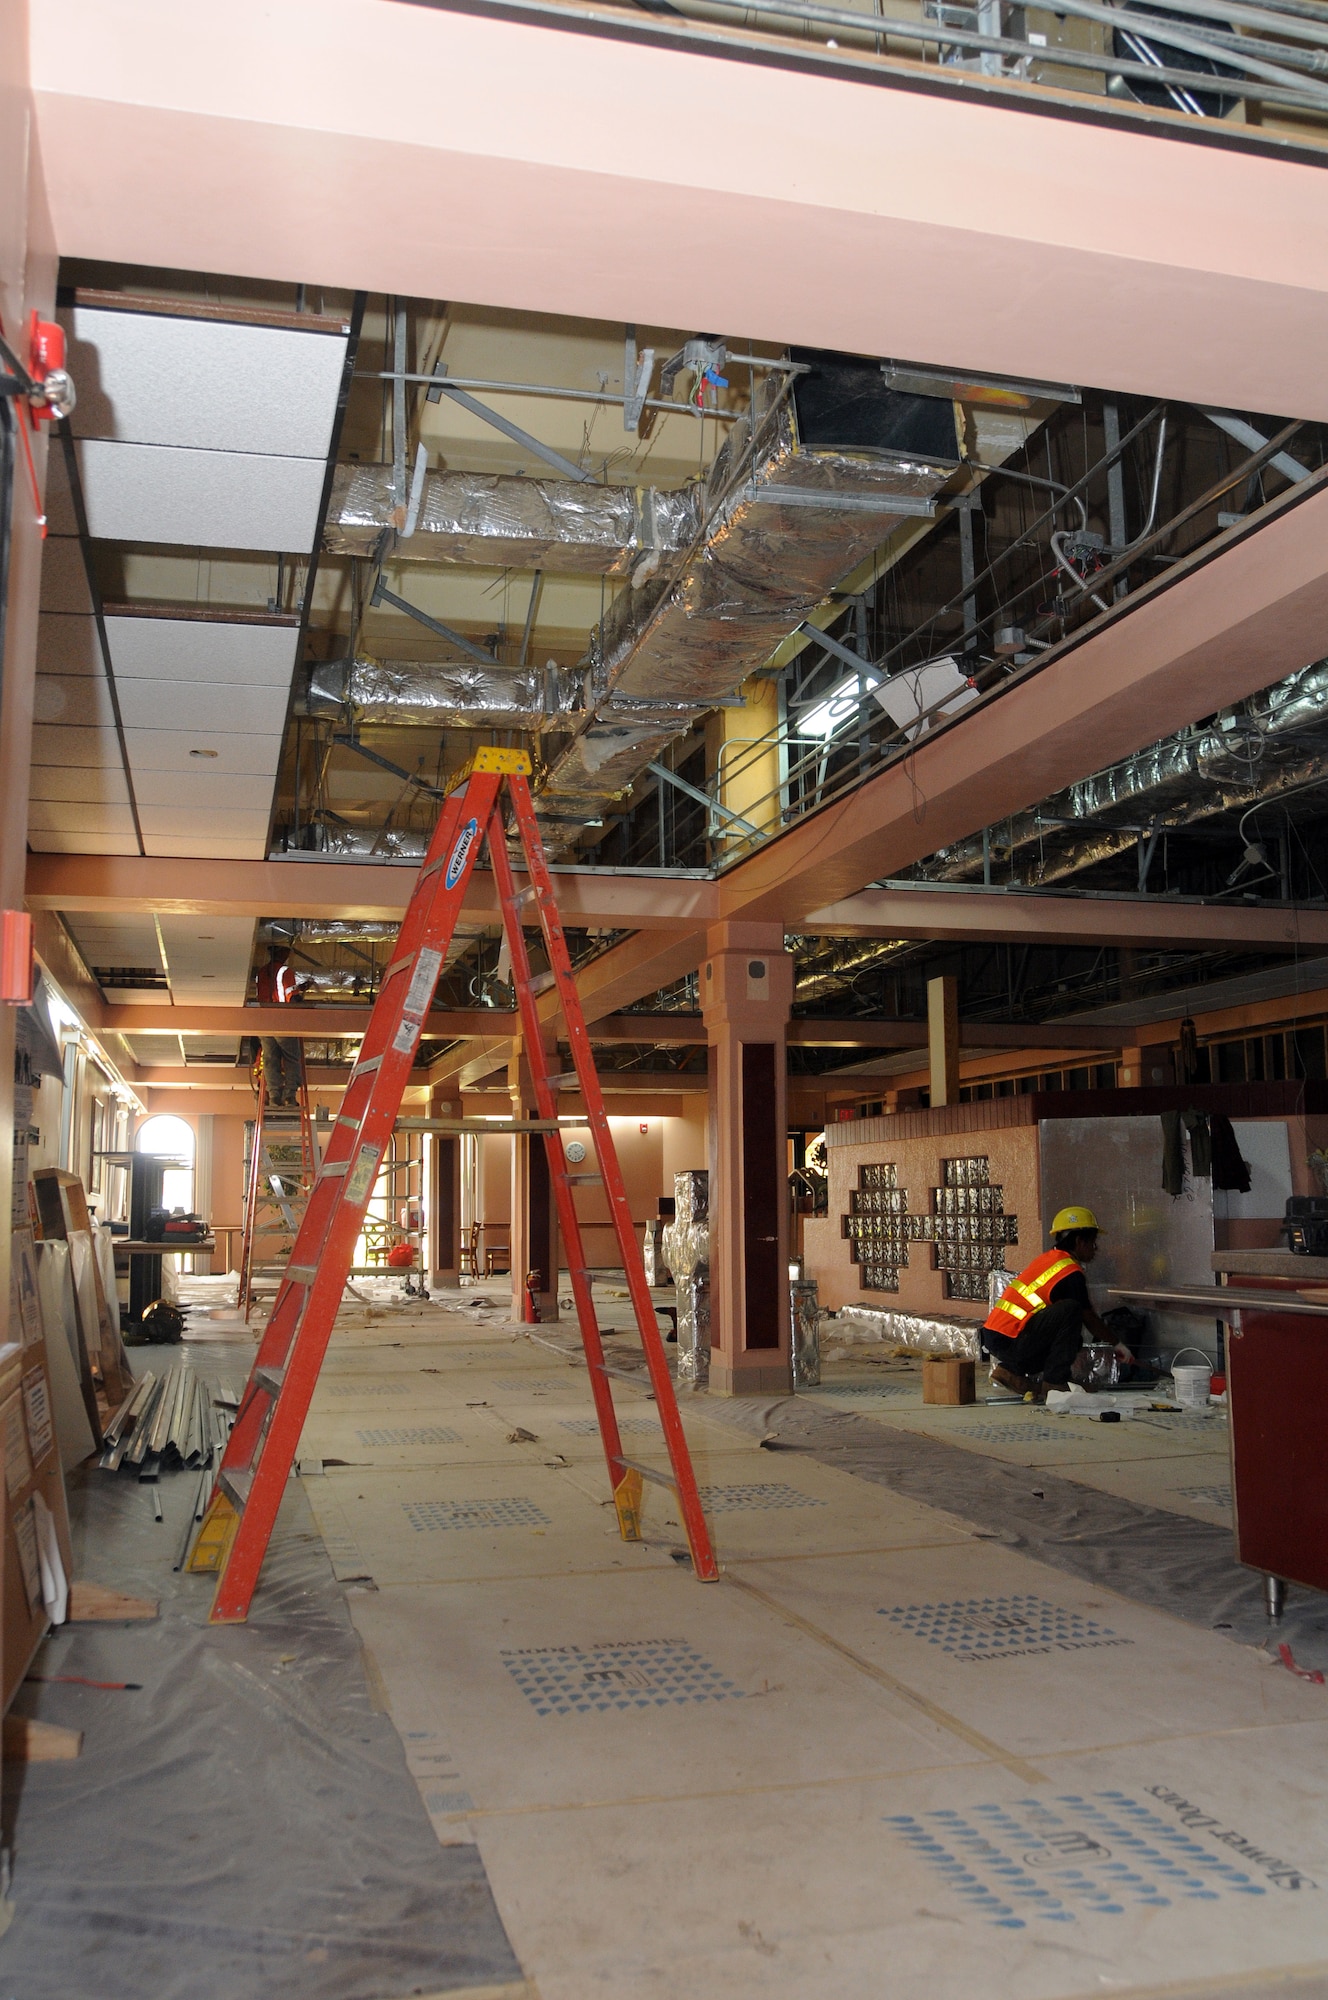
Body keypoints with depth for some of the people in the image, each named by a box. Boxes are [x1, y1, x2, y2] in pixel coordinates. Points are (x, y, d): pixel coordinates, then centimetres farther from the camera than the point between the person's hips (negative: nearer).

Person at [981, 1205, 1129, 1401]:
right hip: (1009, 1342, -9)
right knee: (1070, 1310, -18)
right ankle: (1054, 1383, -14)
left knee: (1071, 1339, 17)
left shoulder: (1048, 1259, 18)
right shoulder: (1071, 1273, -10)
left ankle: (1011, 1370, 11)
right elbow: (1089, 1319, 1)